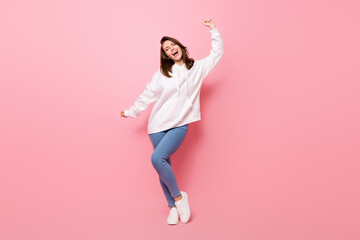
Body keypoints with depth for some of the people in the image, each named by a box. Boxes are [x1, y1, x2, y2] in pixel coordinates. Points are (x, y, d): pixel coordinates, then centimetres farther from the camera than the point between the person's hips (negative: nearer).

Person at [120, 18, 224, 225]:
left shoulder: (197, 67, 7)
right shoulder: (162, 73, 7)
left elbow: (217, 52, 9)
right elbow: (148, 95, 13)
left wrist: (214, 30, 5)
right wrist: (131, 112, 17)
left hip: (179, 125, -3)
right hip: (158, 125, 3)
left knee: (157, 159, -23)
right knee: (164, 165, 3)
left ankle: (178, 196, -2)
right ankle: (173, 206, 19)